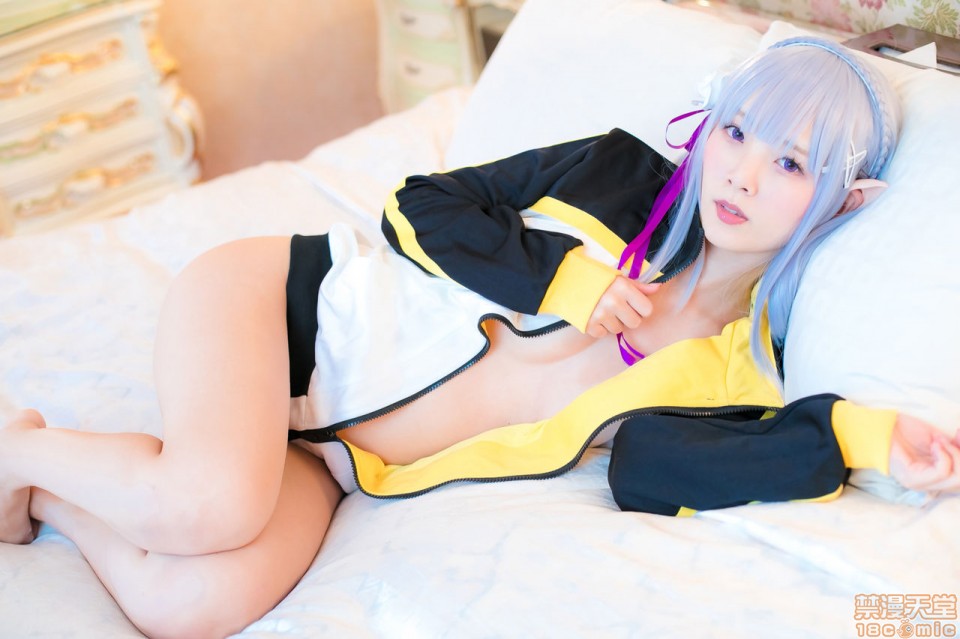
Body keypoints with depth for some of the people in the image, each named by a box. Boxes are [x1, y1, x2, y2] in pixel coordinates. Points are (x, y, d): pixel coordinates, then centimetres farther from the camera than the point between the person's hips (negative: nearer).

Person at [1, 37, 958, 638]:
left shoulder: (741, 376, -1)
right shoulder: (620, 175, 0)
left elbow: (649, 472, -21)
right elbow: (421, 206, 2)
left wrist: (860, 436, -28)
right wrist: (569, 282, -11)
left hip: (329, 458, 1)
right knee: (209, 508, -33)